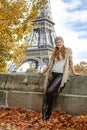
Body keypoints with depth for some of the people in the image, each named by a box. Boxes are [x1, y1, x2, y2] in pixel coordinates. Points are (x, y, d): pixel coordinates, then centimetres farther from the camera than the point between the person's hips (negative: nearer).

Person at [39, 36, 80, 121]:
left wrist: (74, 72, 13)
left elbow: (70, 62, 12)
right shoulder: (54, 52, 19)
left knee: (50, 91, -19)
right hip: (52, 74, 5)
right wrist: (43, 72, 27)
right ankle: (44, 112, -3)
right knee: (47, 92, -8)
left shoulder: (68, 50, 9)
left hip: (61, 74, -4)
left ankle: (48, 111, 2)